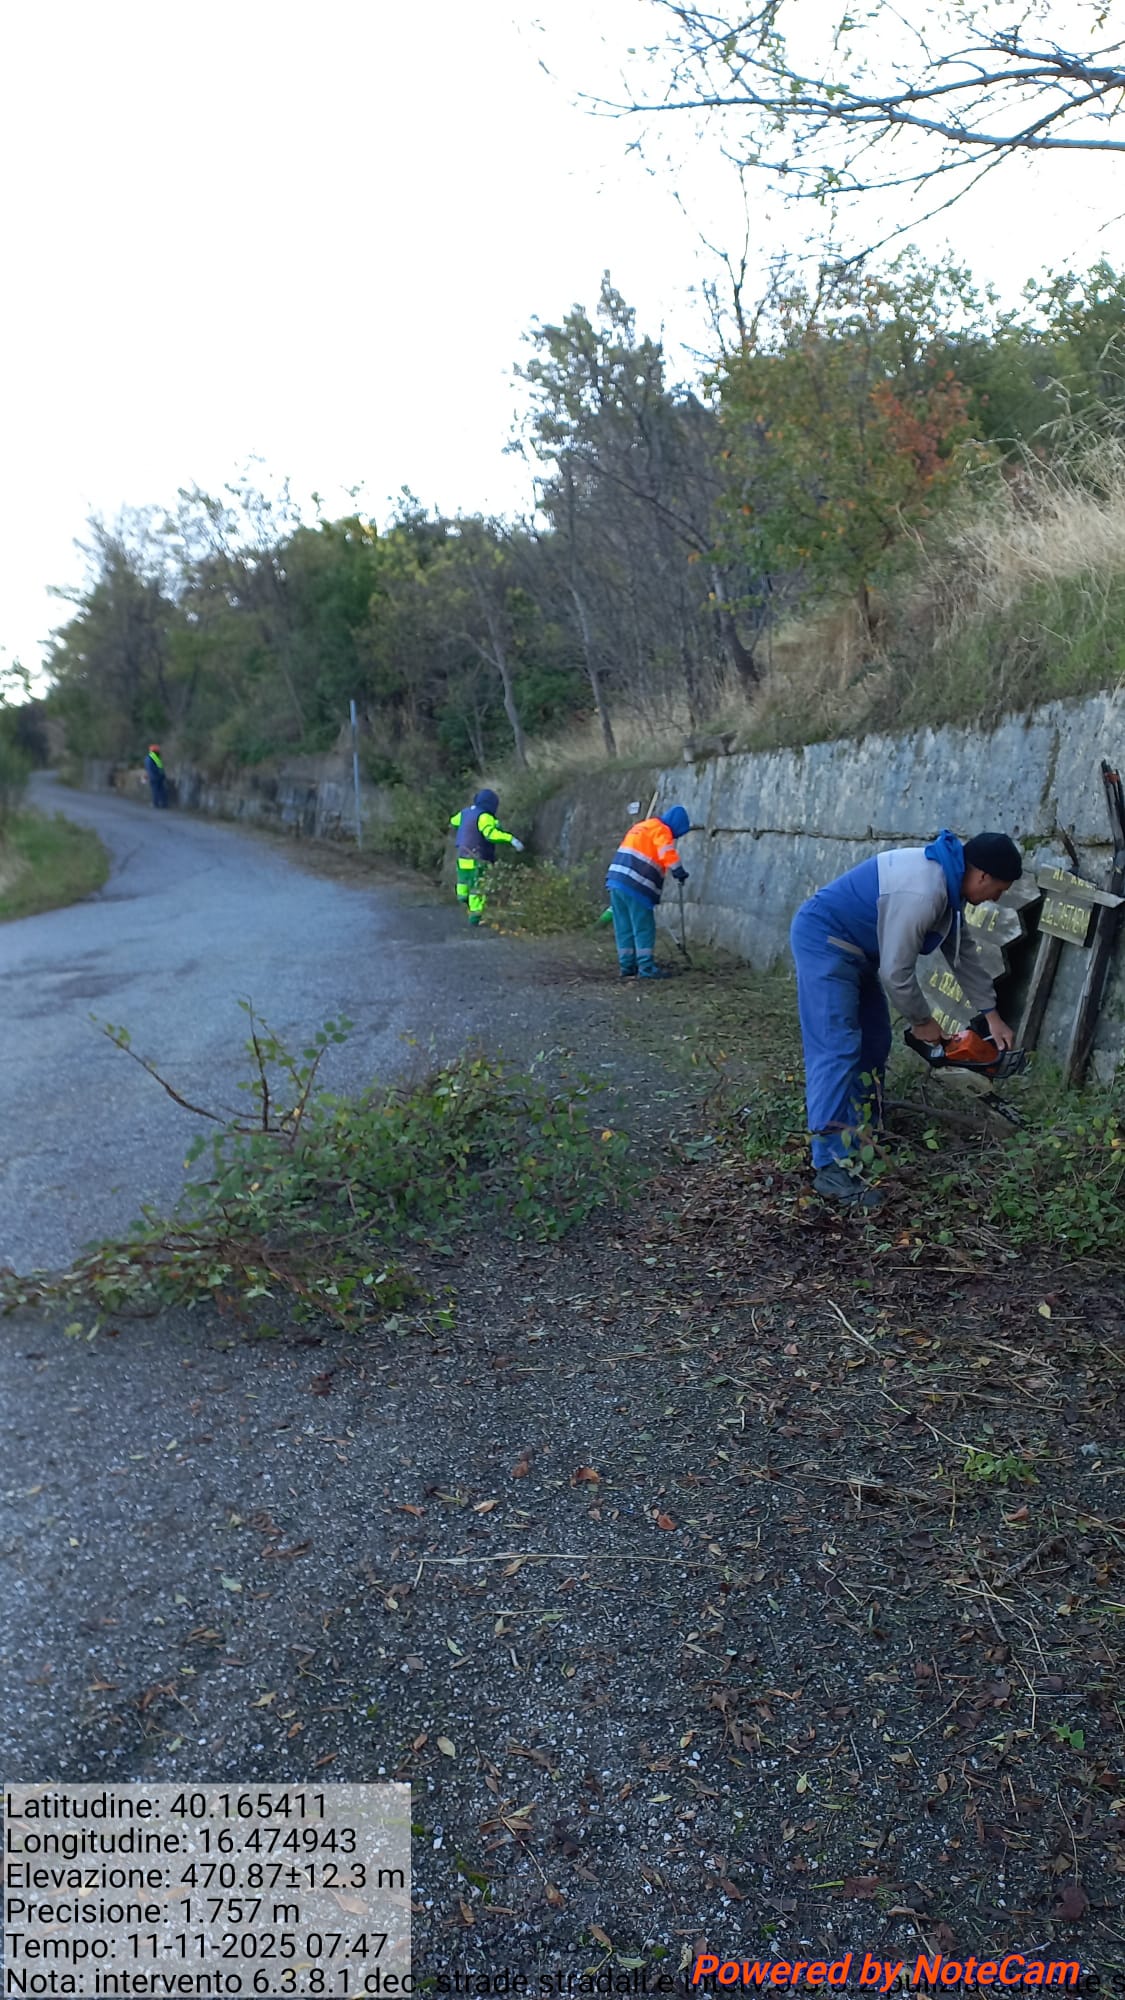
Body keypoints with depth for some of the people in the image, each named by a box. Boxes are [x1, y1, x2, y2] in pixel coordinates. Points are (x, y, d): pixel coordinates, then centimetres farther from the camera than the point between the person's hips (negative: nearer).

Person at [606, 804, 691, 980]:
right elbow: (668, 854, -16)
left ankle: (627, 966, 15)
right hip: (635, 886, -9)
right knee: (644, 927, -3)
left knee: (624, 928, 11)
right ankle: (647, 968, -2)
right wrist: (680, 872, -14)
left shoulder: (642, 826, 26)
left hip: (616, 880, 9)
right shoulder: (661, 830, -2)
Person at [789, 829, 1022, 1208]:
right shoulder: (921, 893, -28)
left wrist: (992, 1015, 16)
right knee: (838, 1048, -16)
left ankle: (863, 1134, 25)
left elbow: (964, 952, 14)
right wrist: (922, 1021, -6)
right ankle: (832, 1167, -17)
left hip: (854, 949, 11)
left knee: (874, 1042, 14)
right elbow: (896, 973, -22)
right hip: (823, 942, -11)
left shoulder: (946, 878, 4)